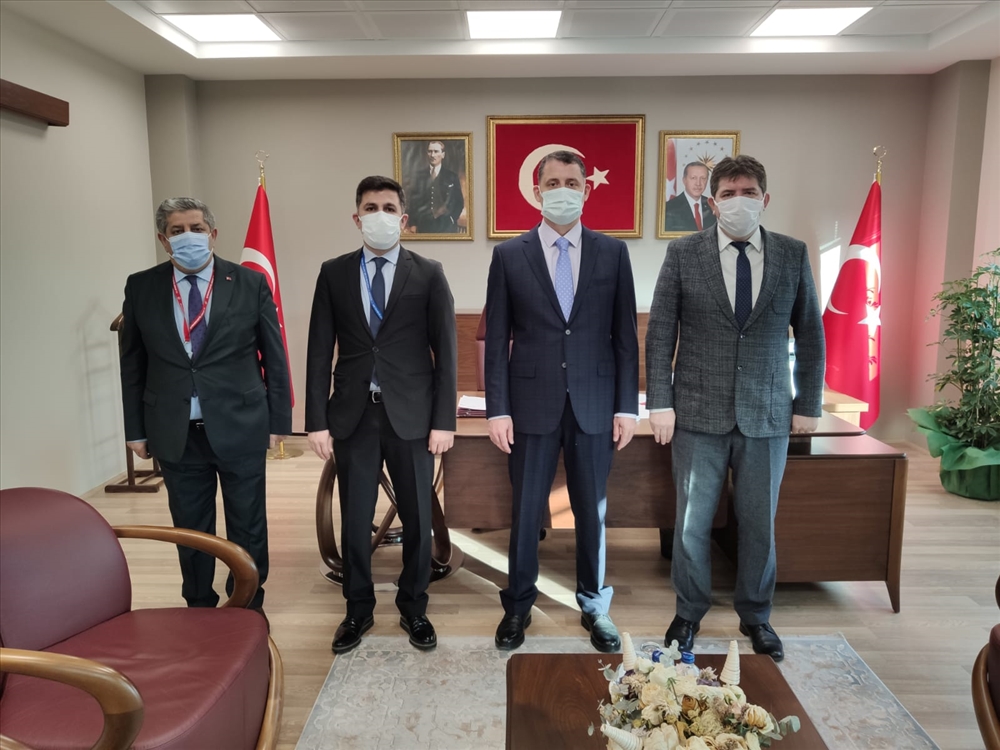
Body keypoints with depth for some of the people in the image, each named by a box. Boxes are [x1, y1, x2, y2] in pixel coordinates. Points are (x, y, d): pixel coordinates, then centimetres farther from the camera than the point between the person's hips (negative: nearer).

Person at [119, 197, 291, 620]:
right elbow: (132, 363, 7)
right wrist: (136, 429, 6)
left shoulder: (250, 284, -2)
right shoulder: (141, 288, 2)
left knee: (248, 527, 10)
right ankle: (199, 609, 33)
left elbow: (274, 357, 0)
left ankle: (249, 609, 30)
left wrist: (279, 420, -1)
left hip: (240, 427, -1)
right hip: (175, 433, 2)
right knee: (190, 530, 14)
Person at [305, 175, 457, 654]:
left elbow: (445, 350, -1)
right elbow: (320, 351, 3)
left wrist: (443, 420, -7)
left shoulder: (428, 274, 1)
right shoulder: (333, 273, 5)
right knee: (355, 519, 9)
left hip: (412, 414, -1)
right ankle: (358, 610, 29)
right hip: (353, 415, 1)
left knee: (417, 517, 9)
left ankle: (414, 609, 29)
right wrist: (317, 421, -2)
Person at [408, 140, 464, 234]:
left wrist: (451, 219, -6)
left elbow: (459, 203, 5)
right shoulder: (418, 176, 9)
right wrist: (414, 223, 0)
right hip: (424, 227, 1)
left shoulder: (452, 177, 5)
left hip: (446, 227, -1)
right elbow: (414, 201, 9)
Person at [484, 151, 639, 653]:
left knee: (592, 512, 12)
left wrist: (626, 406, -1)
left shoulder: (613, 253, 4)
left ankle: (594, 606, 30)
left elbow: (625, 335, 4)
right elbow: (497, 340, 0)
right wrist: (497, 409, -5)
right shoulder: (509, 255, 2)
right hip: (532, 405, 0)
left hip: (593, 405, 1)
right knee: (525, 512, 9)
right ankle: (518, 607, 28)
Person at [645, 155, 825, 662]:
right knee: (692, 522, 8)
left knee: (760, 523, 12)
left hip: (767, 414, 2)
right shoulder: (683, 254, -2)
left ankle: (755, 616, 33)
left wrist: (808, 403, 5)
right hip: (699, 412, -1)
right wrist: (660, 402, -7)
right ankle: (689, 613, 29)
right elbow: (660, 333, -2)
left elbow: (810, 335, 8)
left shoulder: (793, 255, 3)